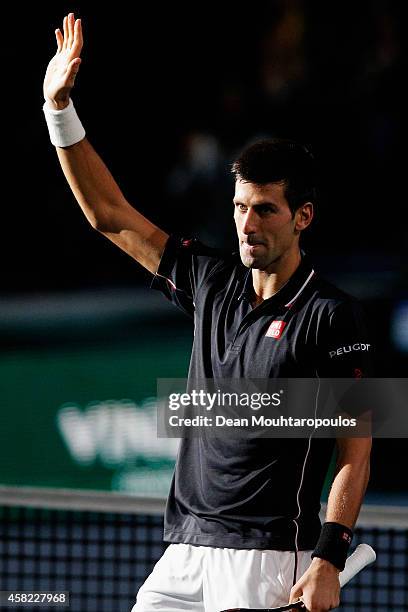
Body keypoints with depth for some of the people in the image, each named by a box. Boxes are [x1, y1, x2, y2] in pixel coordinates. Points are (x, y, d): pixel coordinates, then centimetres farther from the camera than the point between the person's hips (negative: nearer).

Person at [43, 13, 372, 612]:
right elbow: (111, 216, 15)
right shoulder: (212, 281, 11)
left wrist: (328, 560, -16)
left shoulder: (332, 316, -7)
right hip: (185, 553, 6)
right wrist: (60, 107, 8)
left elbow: (356, 451, -8)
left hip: (267, 560, -6)